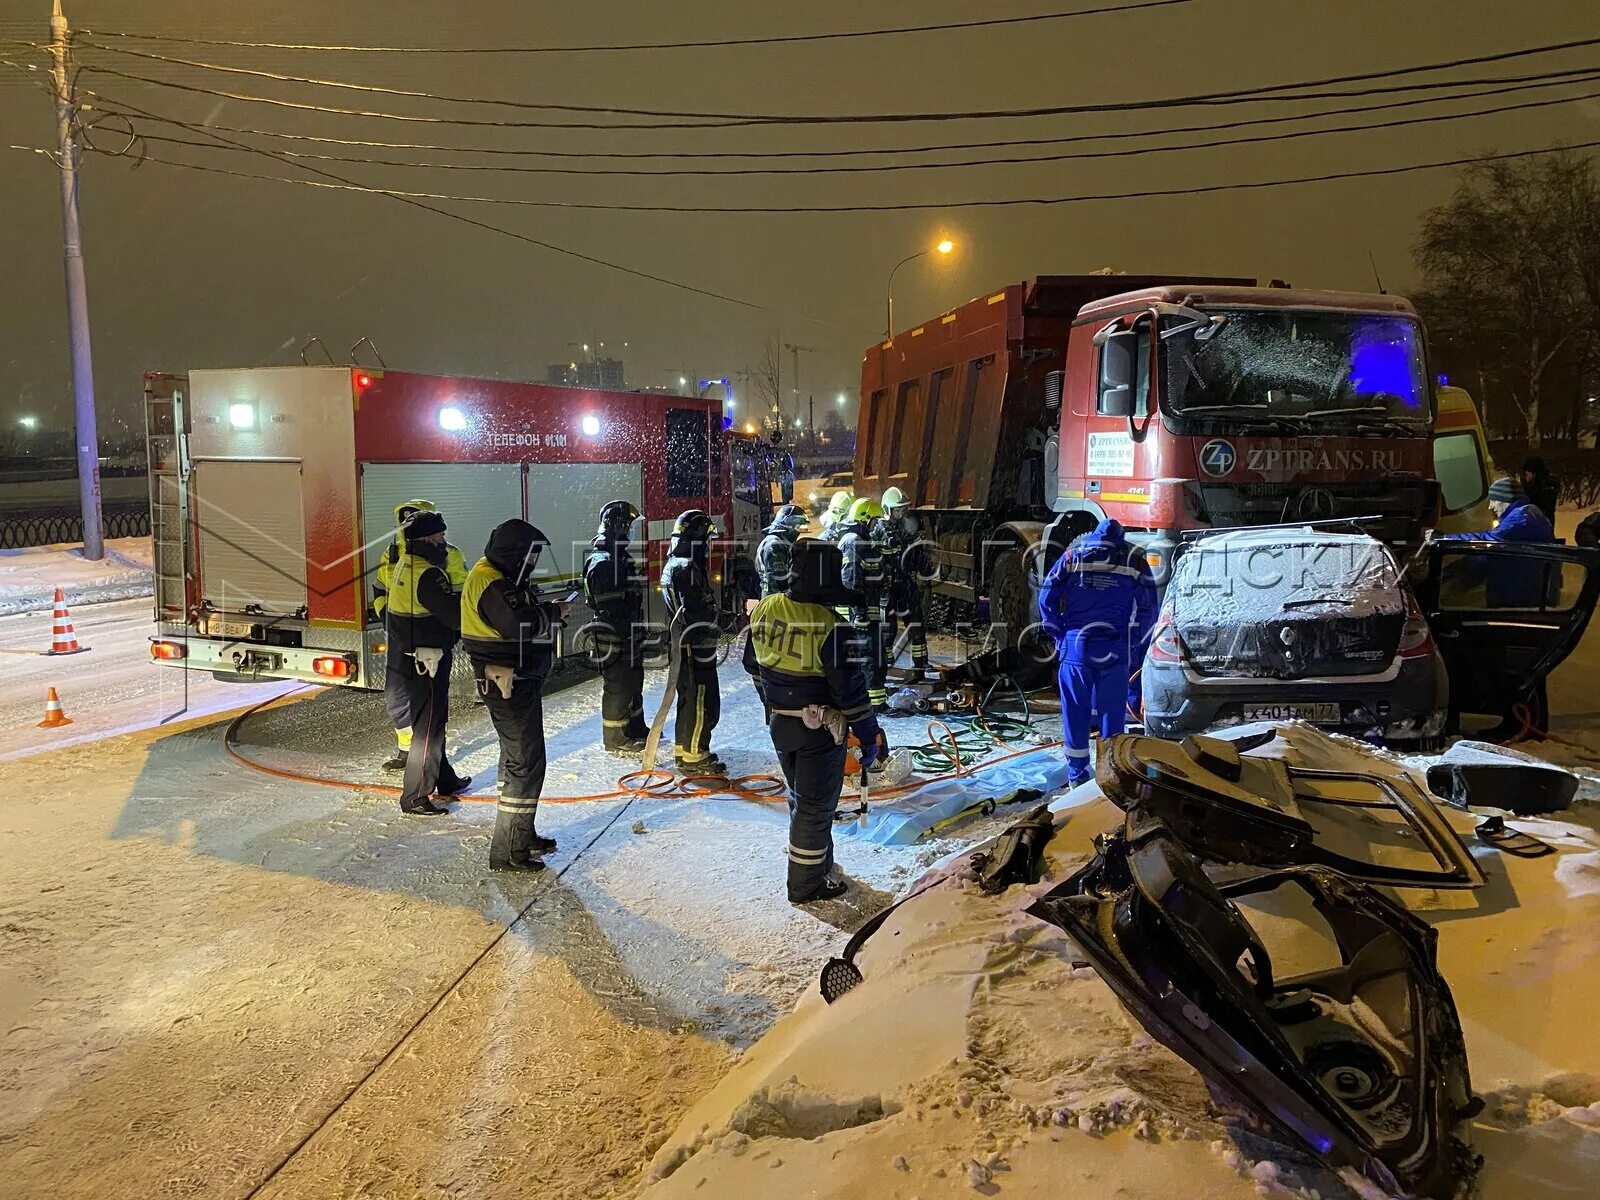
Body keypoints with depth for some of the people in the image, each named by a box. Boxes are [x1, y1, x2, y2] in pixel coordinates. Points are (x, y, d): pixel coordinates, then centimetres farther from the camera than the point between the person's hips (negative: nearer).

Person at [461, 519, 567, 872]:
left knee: (516, 756, 20)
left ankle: (520, 833, 34)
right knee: (525, 761, -9)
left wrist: (545, 607, -3)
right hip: (509, 684, -12)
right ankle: (508, 852, -5)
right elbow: (519, 624, -30)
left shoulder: (502, 579, 14)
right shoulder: (490, 583, -20)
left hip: (516, 681, 12)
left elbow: (522, 614, 14)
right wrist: (553, 612, -16)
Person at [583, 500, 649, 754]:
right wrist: (621, 642, -24)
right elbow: (609, 609, -24)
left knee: (633, 683, 21)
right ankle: (615, 738, 12)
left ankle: (636, 729, 35)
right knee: (617, 687, 1)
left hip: (631, 637, 10)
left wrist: (638, 635, 22)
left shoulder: (621, 556, 12)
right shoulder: (602, 562, -21)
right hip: (615, 640, -10)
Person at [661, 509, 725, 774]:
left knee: (689, 699, 19)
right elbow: (697, 616, -24)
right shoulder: (687, 569, -20)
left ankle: (683, 749, 29)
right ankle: (694, 757, 5)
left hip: (682, 648, 10)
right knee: (702, 703, -2)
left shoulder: (673, 565, 13)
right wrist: (706, 653, -23)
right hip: (695, 649, -10)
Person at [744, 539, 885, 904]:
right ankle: (806, 885, 20)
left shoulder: (765, 610, -5)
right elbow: (850, 690, -20)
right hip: (819, 729, -7)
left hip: (779, 723, 7)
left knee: (801, 797, 25)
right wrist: (871, 736, -8)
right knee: (816, 805, 8)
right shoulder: (831, 627, -25)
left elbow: (754, 666, 9)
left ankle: (816, 862, 43)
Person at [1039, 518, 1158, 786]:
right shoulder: (1135, 560, 7)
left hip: (1075, 646, 1)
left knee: (1075, 711, 8)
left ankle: (1077, 775, 15)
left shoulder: (1073, 555, 7)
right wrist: (1132, 641, 14)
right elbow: (1149, 610, 4)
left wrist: (1060, 635, 10)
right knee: (1112, 712, 8)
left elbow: (1046, 598, 3)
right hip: (1114, 650, 0)